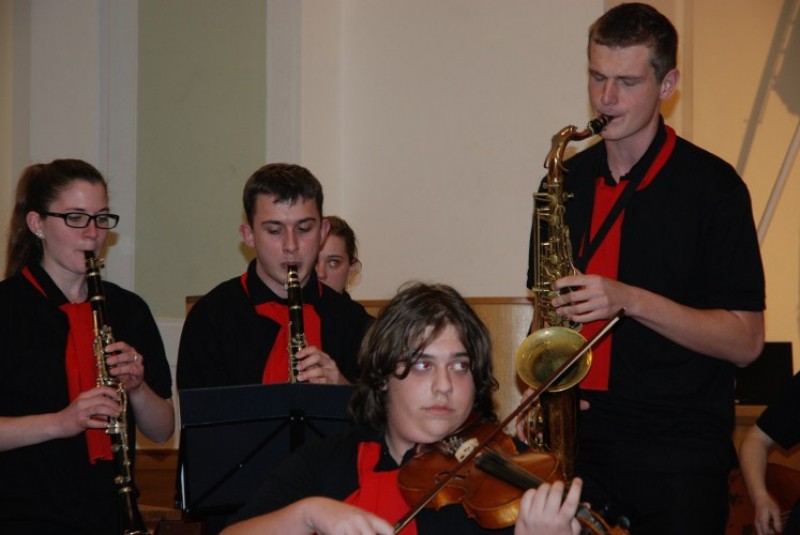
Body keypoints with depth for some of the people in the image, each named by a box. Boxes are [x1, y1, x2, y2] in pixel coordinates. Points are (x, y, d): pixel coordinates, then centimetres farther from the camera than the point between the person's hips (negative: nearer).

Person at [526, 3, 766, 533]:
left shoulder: (711, 185, -6)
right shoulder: (568, 181, 9)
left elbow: (745, 341, -10)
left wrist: (629, 300, -20)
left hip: (679, 454, -4)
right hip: (577, 436, 4)